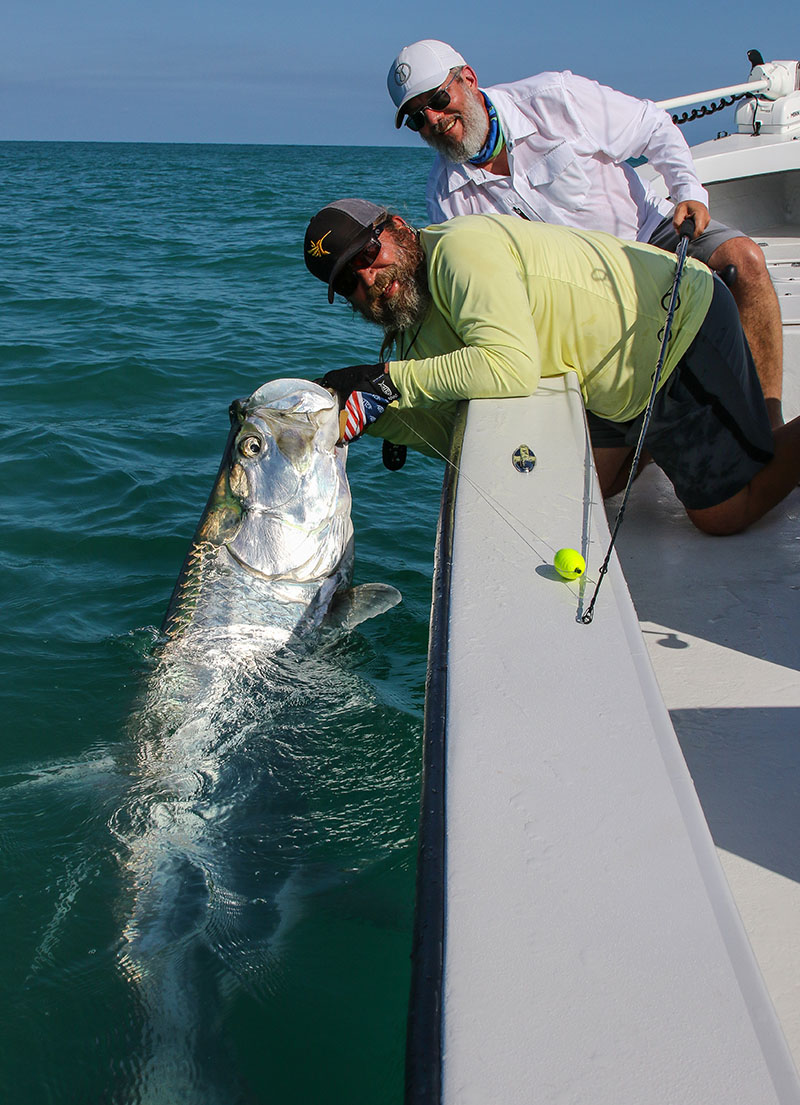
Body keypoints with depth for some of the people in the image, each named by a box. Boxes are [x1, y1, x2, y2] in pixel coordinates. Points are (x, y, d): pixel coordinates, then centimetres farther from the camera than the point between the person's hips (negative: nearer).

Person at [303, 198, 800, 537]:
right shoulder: (419, 325, 1)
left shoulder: (459, 246, -27)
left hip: (683, 322, -9)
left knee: (723, 512, -3)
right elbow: (447, 430, -3)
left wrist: (388, 379, -31)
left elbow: (512, 366, -39)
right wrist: (369, 411, -18)